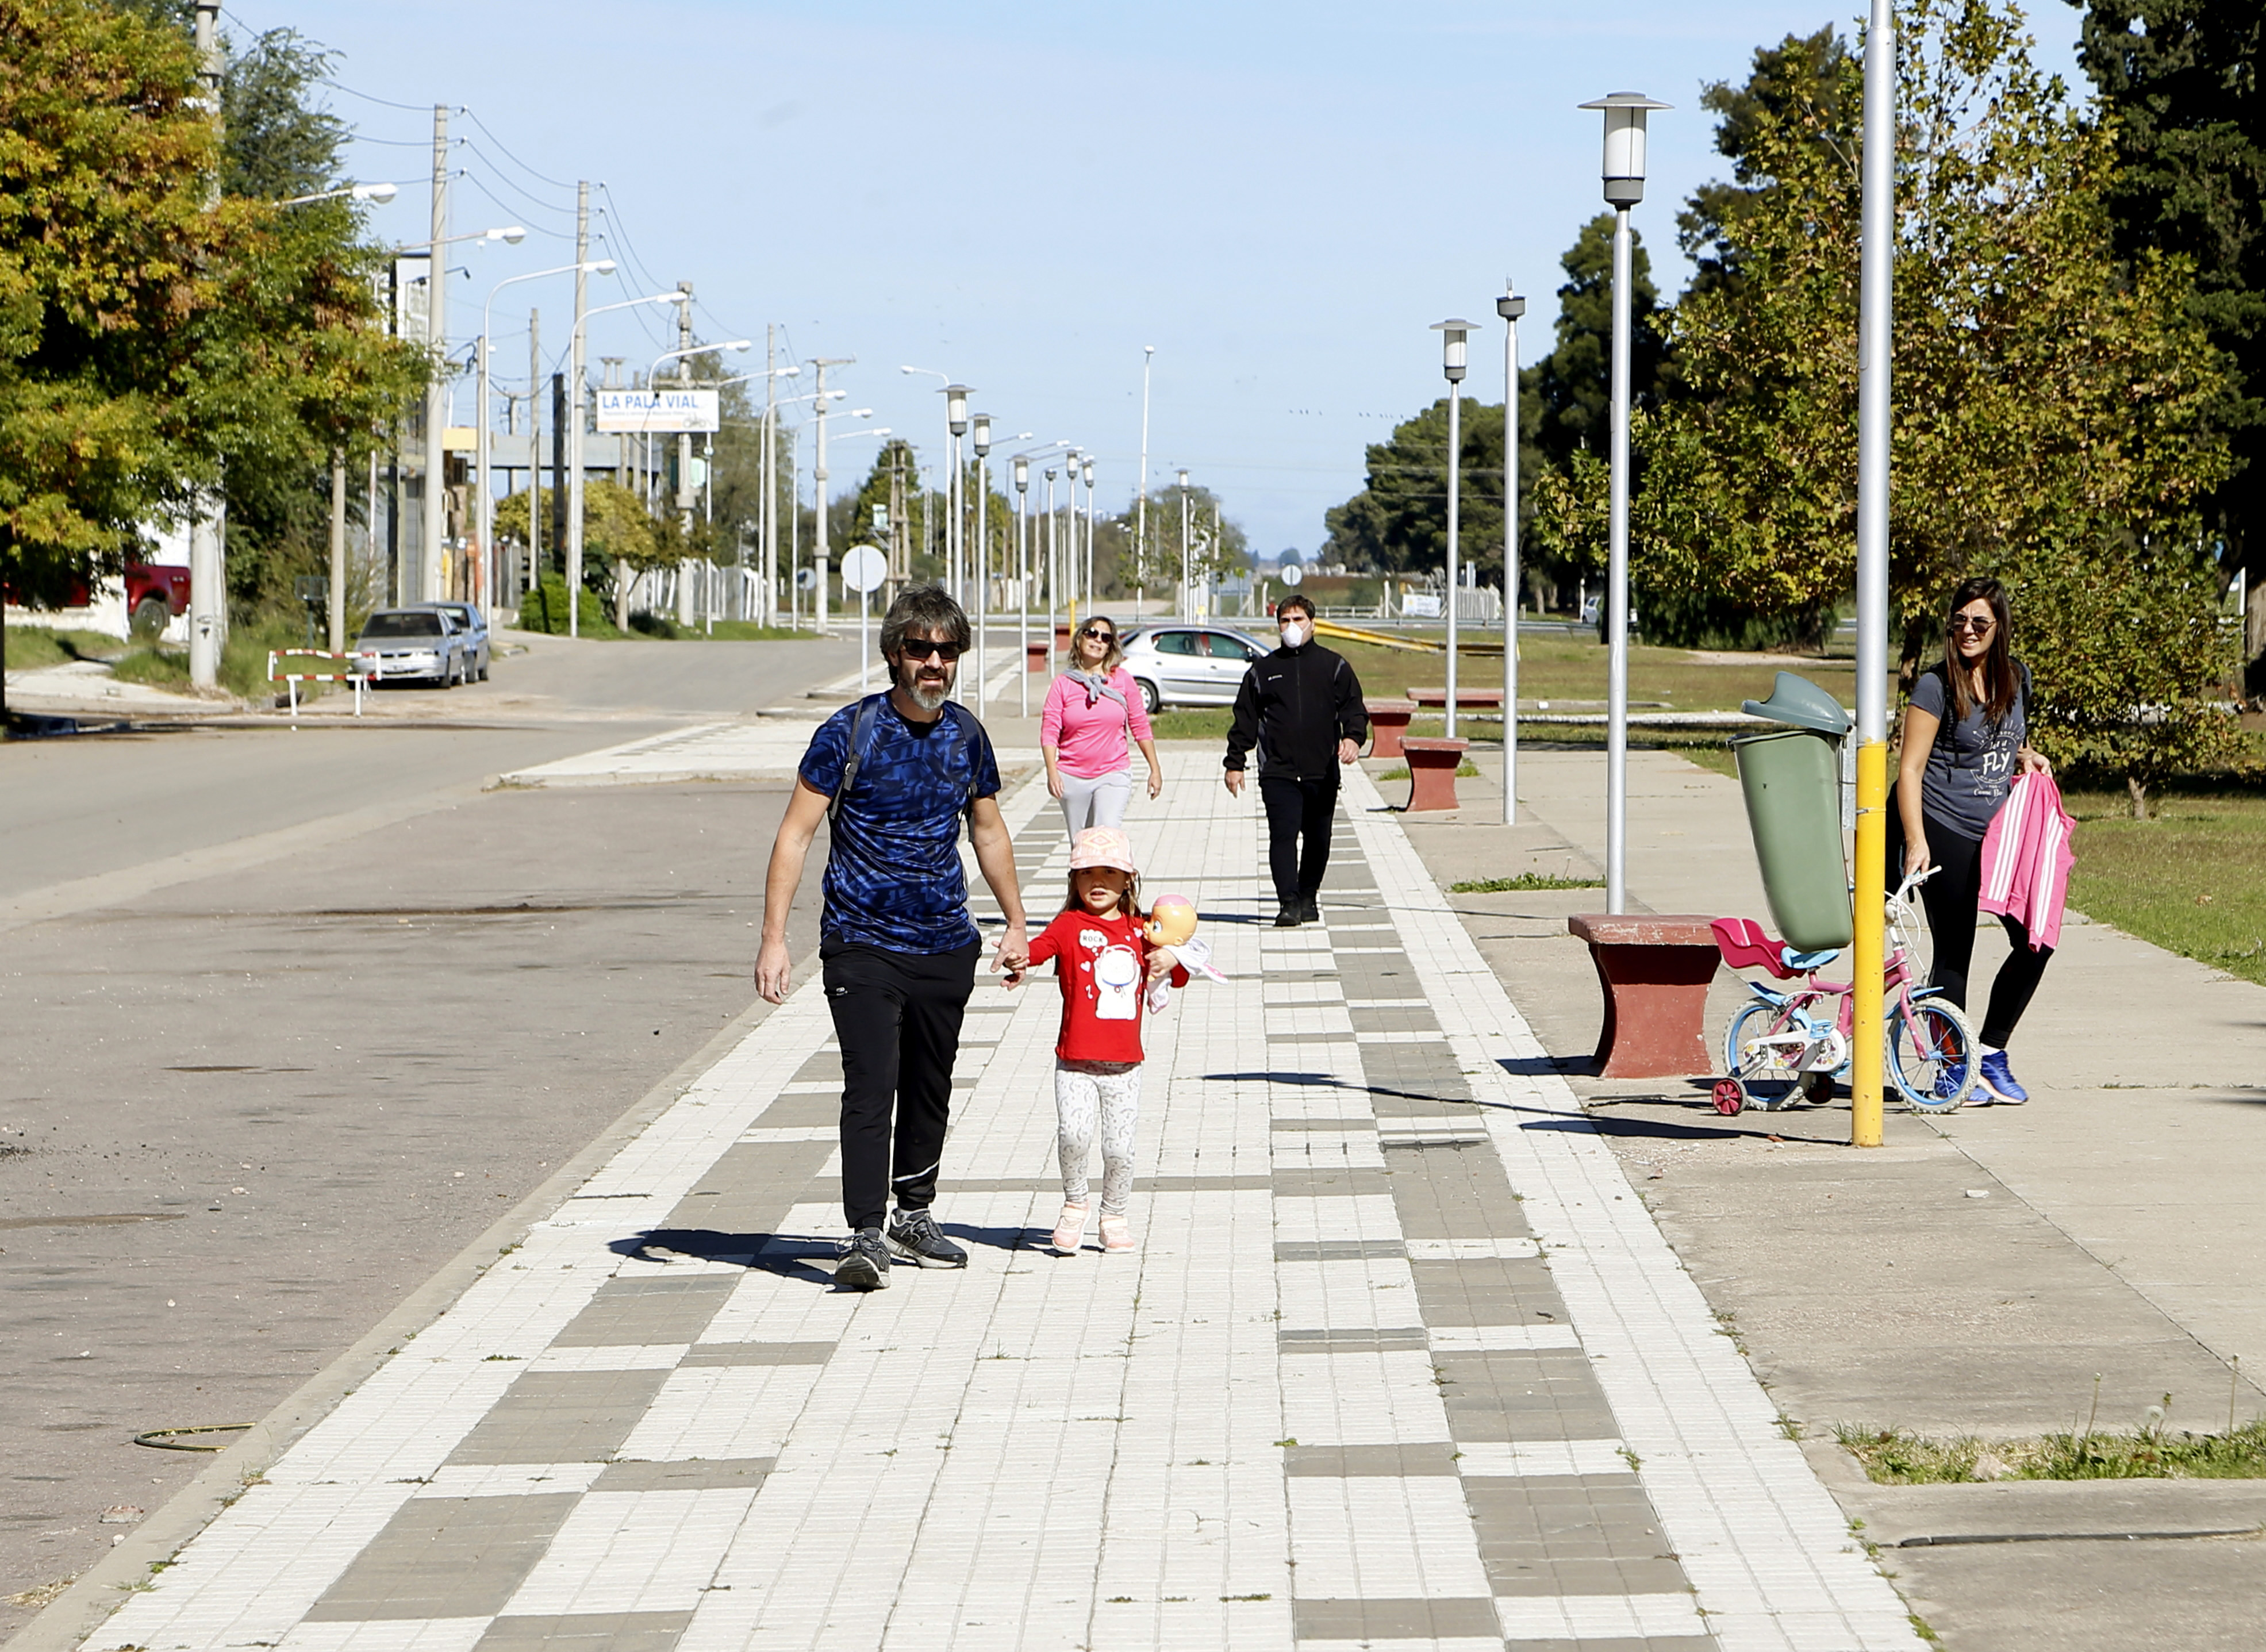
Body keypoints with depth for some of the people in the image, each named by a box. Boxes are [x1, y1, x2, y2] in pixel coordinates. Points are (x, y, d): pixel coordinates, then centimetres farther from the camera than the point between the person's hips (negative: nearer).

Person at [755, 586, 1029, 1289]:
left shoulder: (966, 735, 6)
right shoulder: (850, 732, -9)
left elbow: (988, 830, 21)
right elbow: (795, 834, -9)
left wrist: (1016, 922, 24)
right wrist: (774, 937, -15)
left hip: (946, 946, 5)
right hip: (862, 942, -5)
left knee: (930, 1090, 15)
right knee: (870, 1087, -16)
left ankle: (914, 1216, 32)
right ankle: (864, 1238, -19)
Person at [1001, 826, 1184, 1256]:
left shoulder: (1139, 932, 12)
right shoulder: (1071, 926, 1)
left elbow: (1179, 976, 20)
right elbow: (1039, 946, -17)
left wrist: (1171, 961, -4)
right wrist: (1019, 959, -40)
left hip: (1124, 1066, 3)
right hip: (1076, 1063, -3)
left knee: (1119, 1147, 3)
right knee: (1073, 1134, -20)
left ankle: (1114, 1217, 26)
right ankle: (1074, 1205, 4)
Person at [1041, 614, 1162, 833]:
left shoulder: (1122, 680, 4)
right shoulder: (1063, 684, 2)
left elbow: (1140, 726, 8)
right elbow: (1049, 731, -4)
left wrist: (1155, 770, 8)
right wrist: (1052, 771, -19)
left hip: (1113, 775, -1)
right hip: (1072, 778, 1)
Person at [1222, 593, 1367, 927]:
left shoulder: (1333, 666, 10)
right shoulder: (1263, 670, 12)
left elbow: (1354, 708, 5)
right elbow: (1245, 720, 14)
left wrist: (1353, 737, -16)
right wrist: (1235, 763, 9)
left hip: (1322, 772, 1)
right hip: (1278, 772, -1)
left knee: (1317, 839, 7)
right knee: (1283, 835, -14)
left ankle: (1308, 897, 23)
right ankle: (1289, 903, -19)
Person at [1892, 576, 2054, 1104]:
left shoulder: (2017, 679, 8)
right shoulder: (1936, 686, -10)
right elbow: (1910, 768, -11)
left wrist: (2025, 757, 4)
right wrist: (1916, 842, -19)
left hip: (1997, 832, 6)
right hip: (1945, 832, -6)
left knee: (2036, 940, 1)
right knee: (1953, 955, -2)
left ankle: (1990, 1053, 15)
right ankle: (1952, 1069, 10)